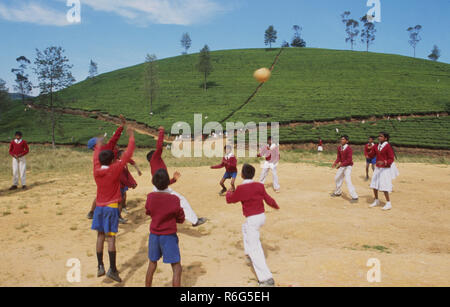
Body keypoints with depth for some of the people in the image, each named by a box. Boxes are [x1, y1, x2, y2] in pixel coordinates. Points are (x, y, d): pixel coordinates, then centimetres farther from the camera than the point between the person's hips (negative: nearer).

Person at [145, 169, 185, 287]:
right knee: (176, 268, 3)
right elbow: (181, 219, -7)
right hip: (169, 237, -4)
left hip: (154, 236, 5)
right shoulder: (174, 199, -18)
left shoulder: (150, 197, -8)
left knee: (152, 264, 23)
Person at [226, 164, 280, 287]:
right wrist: (276, 206, 24)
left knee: (255, 249, -6)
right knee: (245, 228, 35)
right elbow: (268, 199, 2)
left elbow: (230, 200, -1)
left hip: (252, 219, -7)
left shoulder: (241, 188, -16)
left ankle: (267, 279, -12)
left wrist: (229, 193, 22)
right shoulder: (259, 186, -1)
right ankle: (250, 255, 44)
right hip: (262, 216, 8)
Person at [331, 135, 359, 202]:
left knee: (348, 180, -19)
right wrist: (335, 162, -12)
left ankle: (354, 197, -13)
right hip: (342, 166, 9)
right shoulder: (339, 148, 2)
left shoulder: (348, 148, -22)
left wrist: (340, 164, -31)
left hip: (348, 166, -9)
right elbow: (339, 157, 7)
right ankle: (338, 192, 40)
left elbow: (349, 160, -26)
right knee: (337, 178, 19)